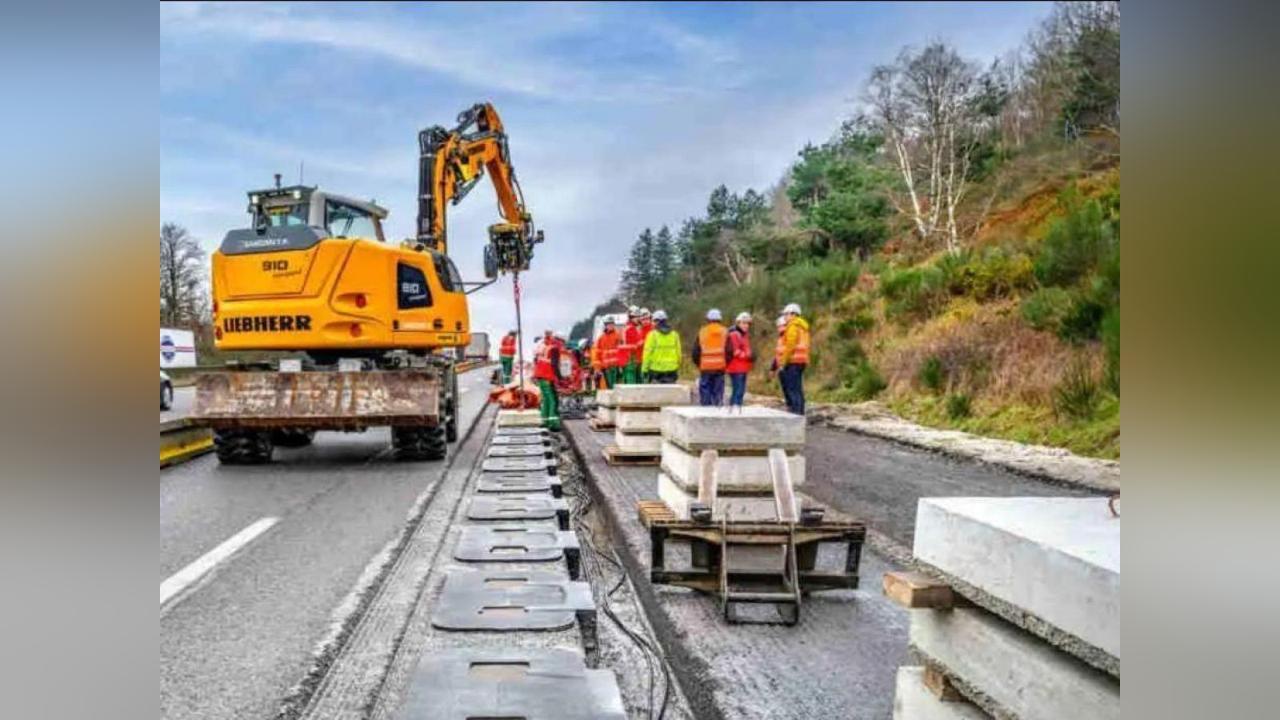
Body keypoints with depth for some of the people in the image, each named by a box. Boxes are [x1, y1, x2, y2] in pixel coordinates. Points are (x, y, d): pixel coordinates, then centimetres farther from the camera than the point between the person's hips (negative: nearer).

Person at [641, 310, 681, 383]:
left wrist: (644, 369, -3)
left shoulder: (653, 335, -8)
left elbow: (647, 353, -8)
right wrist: (677, 366, 18)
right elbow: (678, 352, 7)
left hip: (656, 369, -3)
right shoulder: (674, 335, 5)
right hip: (671, 369, 4)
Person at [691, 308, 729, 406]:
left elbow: (696, 351, 2)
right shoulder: (725, 332, 2)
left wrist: (698, 364, 14)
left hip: (705, 367, -1)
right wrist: (725, 363, 13)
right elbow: (729, 351, 0)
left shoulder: (702, 332, 1)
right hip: (720, 367, 1)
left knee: (705, 391, 4)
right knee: (718, 391, 3)